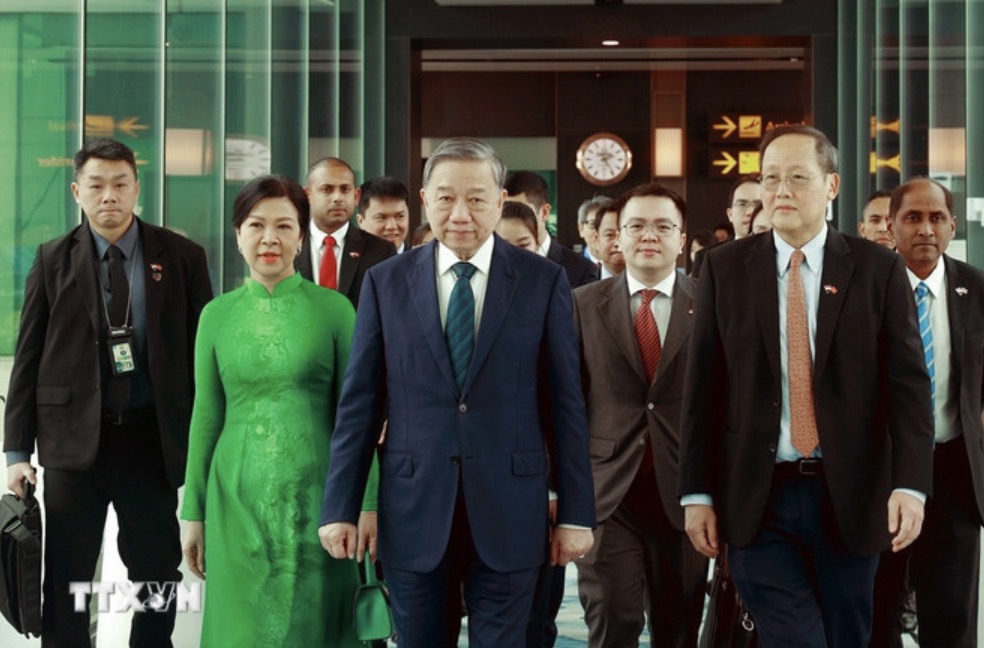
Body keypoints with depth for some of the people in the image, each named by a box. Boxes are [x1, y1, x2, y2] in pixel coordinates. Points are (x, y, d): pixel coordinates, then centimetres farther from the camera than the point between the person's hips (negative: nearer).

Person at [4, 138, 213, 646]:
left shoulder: (182, 258, 1)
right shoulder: (53, 260, 3)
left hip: (152, 438, 0)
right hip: (73, 438, 0)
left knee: (158, 576, 9)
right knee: (65, 583, 5)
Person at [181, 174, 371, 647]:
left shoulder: (334, 309, -1)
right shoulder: (217, 314, 5)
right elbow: (206, 416, 8)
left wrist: (366, 503, -5)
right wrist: (194, 513, 8)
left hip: (312, 497, -2)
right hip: (238, 500, 2)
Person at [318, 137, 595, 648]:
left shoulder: (544, 281, 0)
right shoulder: (386, 282, 4)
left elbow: (565, 403, 1)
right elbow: (359, 404, 4)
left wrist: (575, 513, -1)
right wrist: (340, 507, 1)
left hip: (508, 512, -1)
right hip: (414, 508, 1)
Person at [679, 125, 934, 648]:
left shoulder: (878, 269, 2)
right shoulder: (725, 267, 4)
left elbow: (907, 383, -2)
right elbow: (702, 386, 4)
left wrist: (910, 484, -13)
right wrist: (697, 493, 0)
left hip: (849, 498, 1)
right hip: (756, 500, 0)